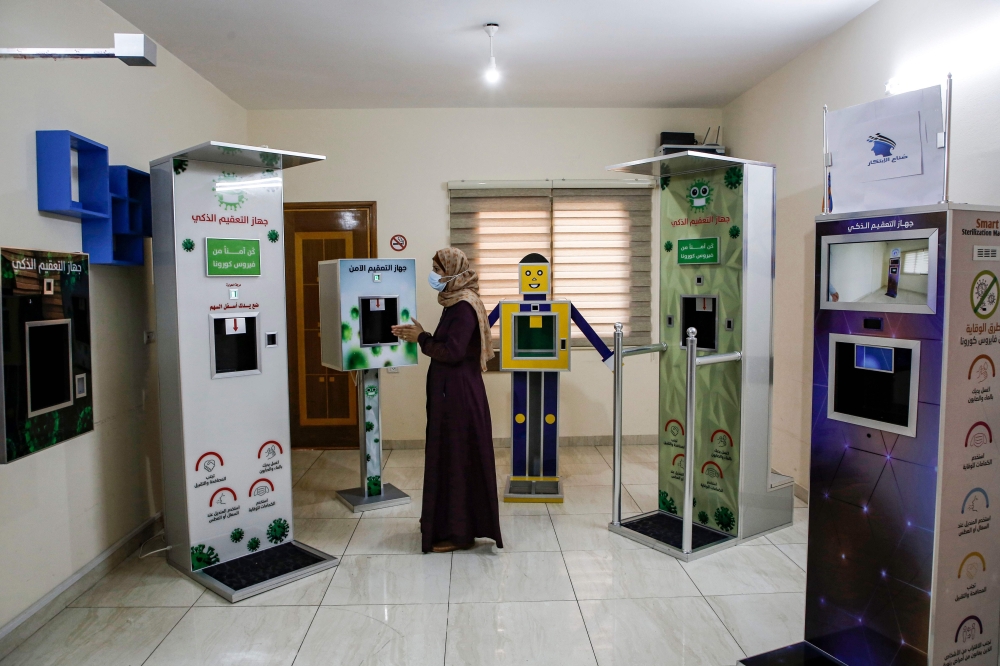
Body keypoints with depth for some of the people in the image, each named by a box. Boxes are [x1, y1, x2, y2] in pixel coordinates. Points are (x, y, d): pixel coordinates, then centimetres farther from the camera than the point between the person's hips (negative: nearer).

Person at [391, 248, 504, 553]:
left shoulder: (464, 307, -18)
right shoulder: (456, 303, 12)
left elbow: (452, 351, -24)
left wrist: (421, 339, -11)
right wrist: (419, 335, 5)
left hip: (459, 394, -10)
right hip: (450, 393, 10)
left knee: (457, 458, -2)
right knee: (449, 456, 17)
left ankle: (460, 532, 10)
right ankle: (451, 524, 31)